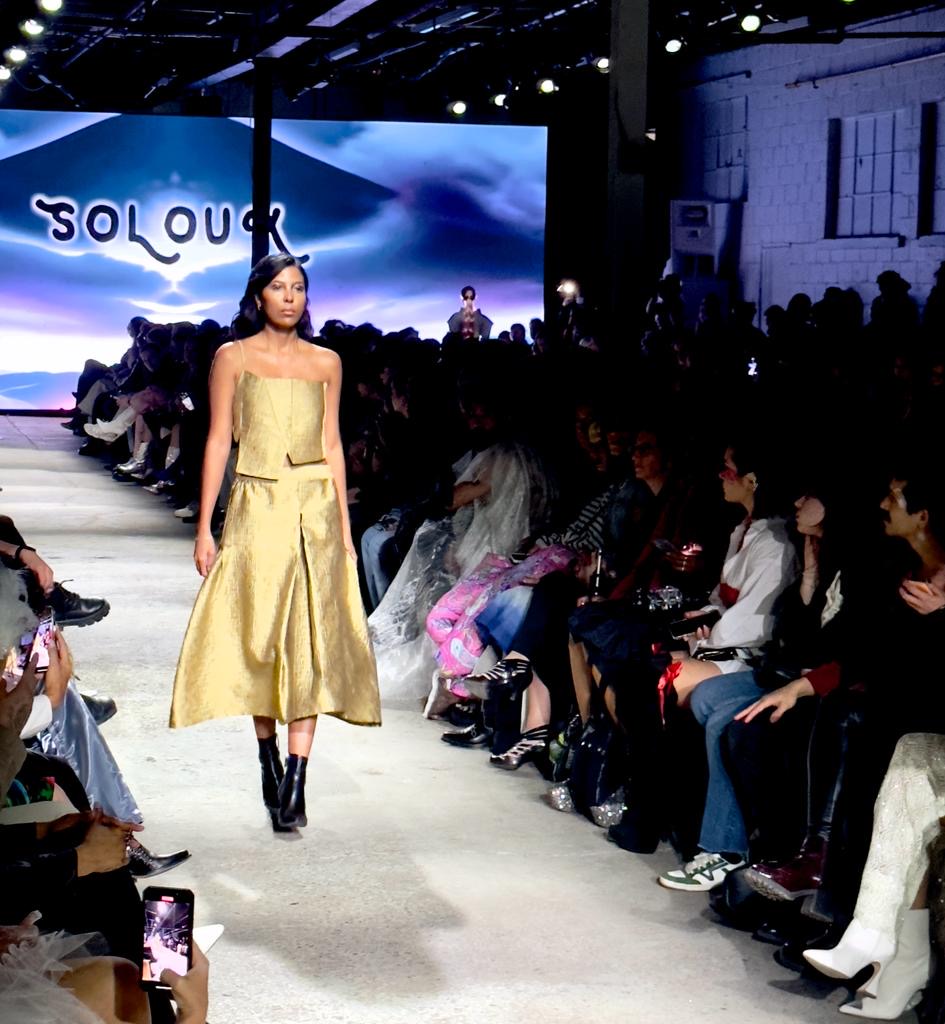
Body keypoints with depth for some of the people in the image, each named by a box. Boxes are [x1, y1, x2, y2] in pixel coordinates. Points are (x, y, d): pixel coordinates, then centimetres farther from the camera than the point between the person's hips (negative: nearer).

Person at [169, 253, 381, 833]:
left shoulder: (325, 363, 10)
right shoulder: (234, 358, 4)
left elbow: (332, 445, 12)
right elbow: (218, 441, 3)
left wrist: (344, 525, 9)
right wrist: (205, 527, -1)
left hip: (314, 510, 1)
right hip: (256, 509, -1)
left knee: (311, 642, -7)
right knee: (258, 638, 3)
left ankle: (295, 785, -9)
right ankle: (269, 761, 21)